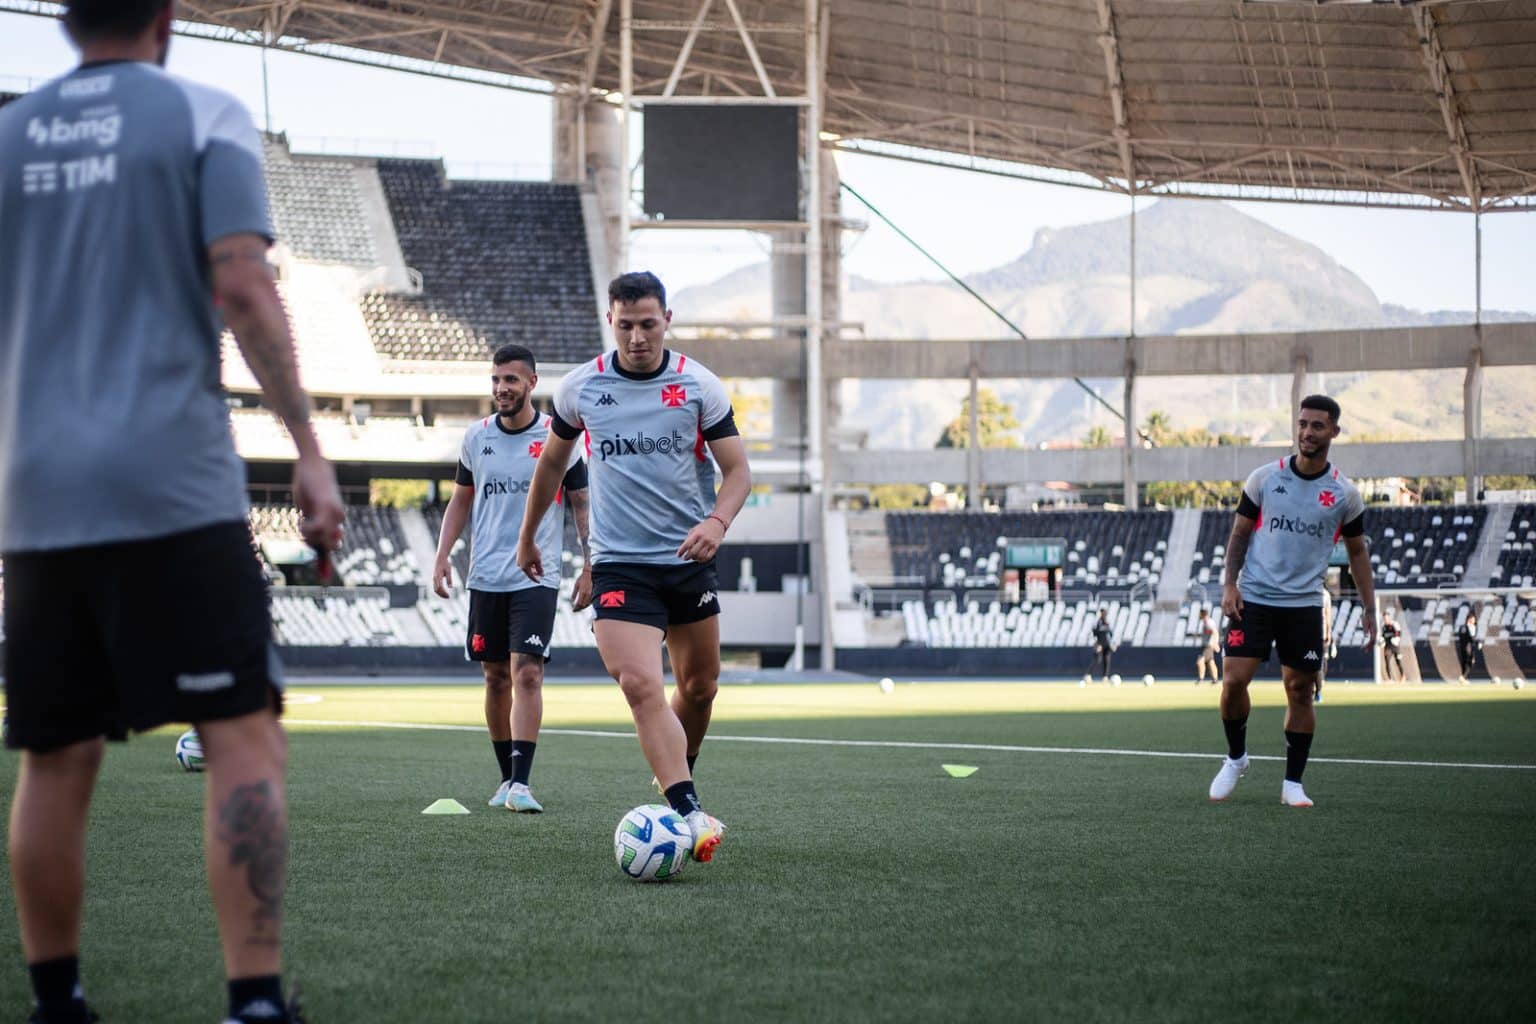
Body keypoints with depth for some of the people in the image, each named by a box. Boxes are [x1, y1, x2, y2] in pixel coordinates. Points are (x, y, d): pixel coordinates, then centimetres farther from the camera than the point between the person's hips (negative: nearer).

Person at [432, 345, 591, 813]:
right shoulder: (477, 437, 7)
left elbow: (581, 505, 4)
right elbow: (461, 500, 17)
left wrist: (589, 568, -2)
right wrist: (442, 555, 7)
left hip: (536, 578, -4)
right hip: (486, 577, 4)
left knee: (526, 674, -15)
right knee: (495, 677, 9)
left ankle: (520, 784, -19)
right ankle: (507, 777, 21)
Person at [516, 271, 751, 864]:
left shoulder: (700, 386, -2)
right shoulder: (580, 387, 0)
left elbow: (737, 469, -1)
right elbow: (552, 462, 16)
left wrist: (717, 521, -21)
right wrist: (527, 538, 23)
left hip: (689, 560, 2)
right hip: (619, 564, -2)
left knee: (700, 685, 11)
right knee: (641, 686, -20)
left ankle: (679, 776, 40)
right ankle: (690, 815, -27)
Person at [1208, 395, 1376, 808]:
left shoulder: (1344, 494, 1)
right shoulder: (1264, 478, -1)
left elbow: (1357, 551, 10)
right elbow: (1240, 533, 7)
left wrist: (1369, 609, 5)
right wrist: (1230, 583, -5)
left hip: (1305, 604, 1)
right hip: (1253, 599, 0)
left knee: (1300, 691, 1)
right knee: (1234, 680, -10)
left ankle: (1293, 783, 11)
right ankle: (1235, 758, 15)